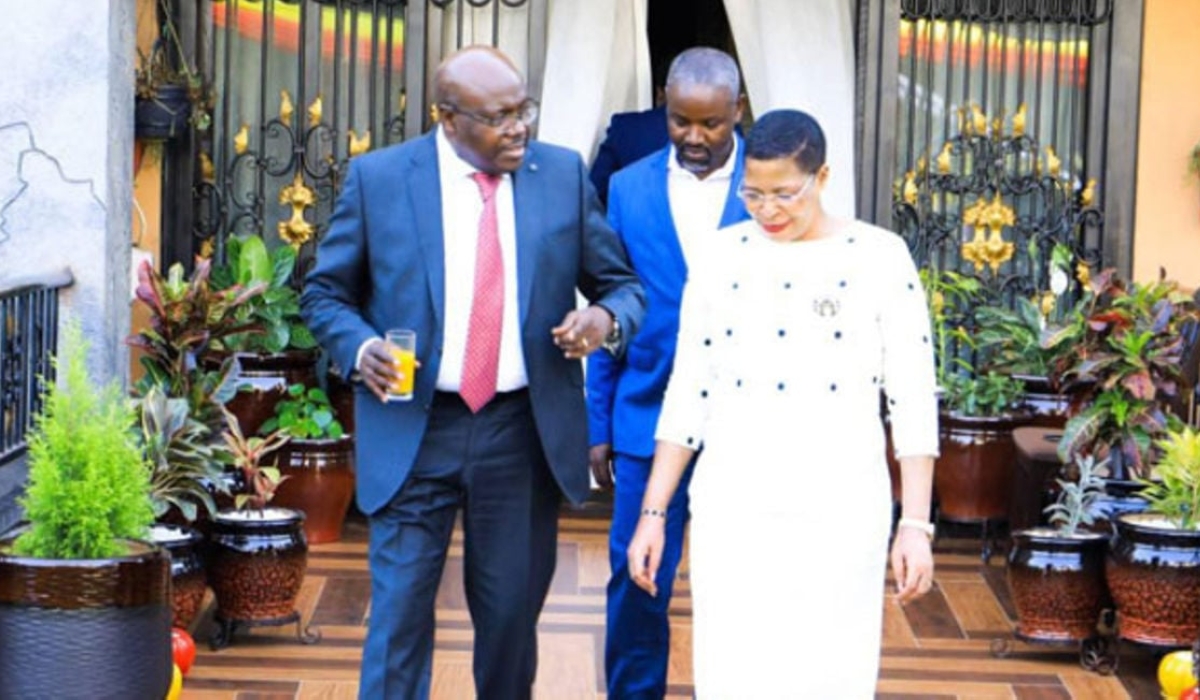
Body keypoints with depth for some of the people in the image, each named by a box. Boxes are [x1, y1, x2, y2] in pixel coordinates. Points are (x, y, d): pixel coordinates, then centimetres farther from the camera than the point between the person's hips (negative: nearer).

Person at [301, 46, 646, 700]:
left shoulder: (564, 174, 2)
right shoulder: (376, 177, -2)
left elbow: (622, 284, 9)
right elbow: (325, 292, 6)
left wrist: (607, 318, -15)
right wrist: (360, 347, -15)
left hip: (524, 432, 2)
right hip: (413, 430, -2)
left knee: (513, 615, 12)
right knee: (399, 615, -3)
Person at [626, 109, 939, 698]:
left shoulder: (879, 258, -2)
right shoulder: (722, 258, 5)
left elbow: (913, 402, -3)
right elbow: (686, 397, 8)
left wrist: (916, 524, -8)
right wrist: (653, 513, 5)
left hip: (839, 509, -2)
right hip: (732, 506, 2)